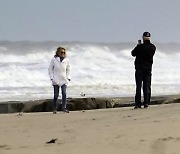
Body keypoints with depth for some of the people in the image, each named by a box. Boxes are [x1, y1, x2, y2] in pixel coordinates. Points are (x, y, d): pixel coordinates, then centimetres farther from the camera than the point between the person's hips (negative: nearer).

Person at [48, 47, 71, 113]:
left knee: (64, 93, -10)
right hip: (56, 80, -2)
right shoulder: (54, 60, -2)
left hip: (64, 80, 2)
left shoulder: (66, 60, 5)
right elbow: (50, 69, 3)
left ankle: (64, 107, -7)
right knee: (56, 95, -1)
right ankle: (54, 108, 9)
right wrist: (51, 77, -4)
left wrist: (68, 77, 7)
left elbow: (68, 69, 17)